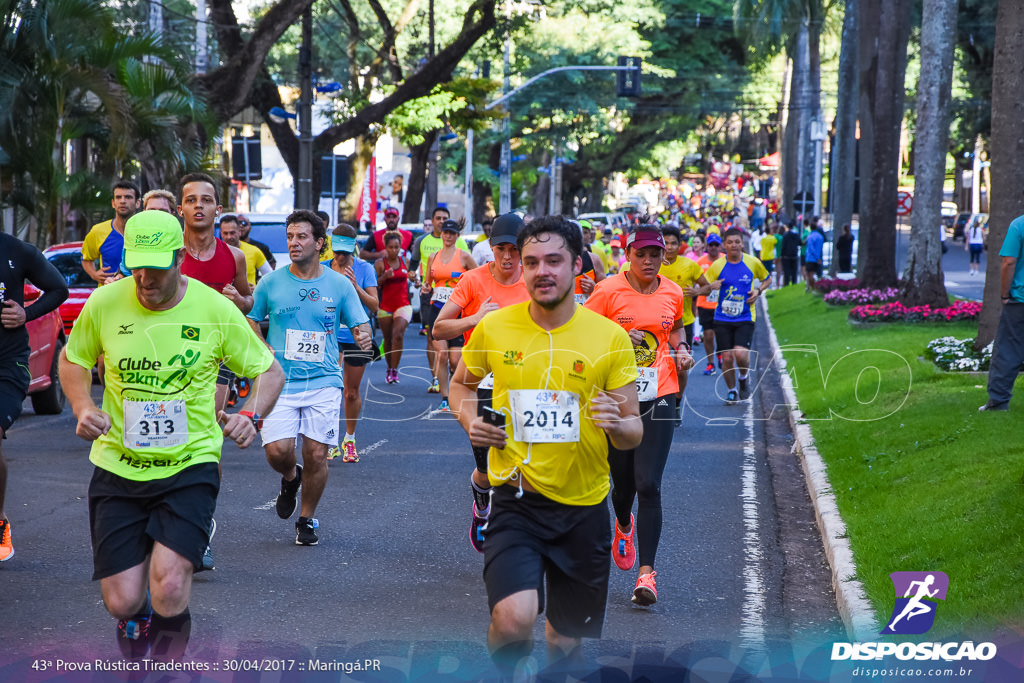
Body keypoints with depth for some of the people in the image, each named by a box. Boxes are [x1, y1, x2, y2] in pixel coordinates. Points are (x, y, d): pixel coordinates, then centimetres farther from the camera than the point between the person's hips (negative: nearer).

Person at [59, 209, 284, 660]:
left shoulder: (216, 310, -8)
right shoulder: (104, 304, -5)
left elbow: (270, 372, 5)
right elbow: (73, 359, 14)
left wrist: (251, 416, -15)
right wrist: (83, 407, -5)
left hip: (189, 467, -2)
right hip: (117, 467, 2)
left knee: (168, 589, -21)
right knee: (123, 603, -2)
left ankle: (168, 659, 11)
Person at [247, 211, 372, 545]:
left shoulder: (339, 285, 4)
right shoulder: (271, 283, 4)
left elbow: (361, 326, 6)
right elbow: (250, 322, 14)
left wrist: (363, 339, -17)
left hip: (323, 382, 0)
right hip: (280, 381, 0)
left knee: (316, 455, -3)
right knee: (277, 451, -14)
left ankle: (308, 518, 19)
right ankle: (290, 478, 23)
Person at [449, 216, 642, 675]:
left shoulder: (611, 337, -4)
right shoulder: (493, 327, -3)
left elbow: (633, 432, 1)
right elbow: (461, 384, 17)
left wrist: (617, 425, -23)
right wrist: (471, 421, -4)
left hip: (583, 507, 1)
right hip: (515, 499, -1)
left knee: (566, 642, 12)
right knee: (514, 620, -24)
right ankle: (505, 670, 10)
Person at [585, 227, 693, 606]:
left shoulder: (673, 293, 6)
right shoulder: (608, 291, -5)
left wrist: (680, 347, 6)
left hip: (658, 397, 1)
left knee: (648, 485, -11)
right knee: (623, 483, 11)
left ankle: (647, 573, -11)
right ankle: (624, 525, 49)